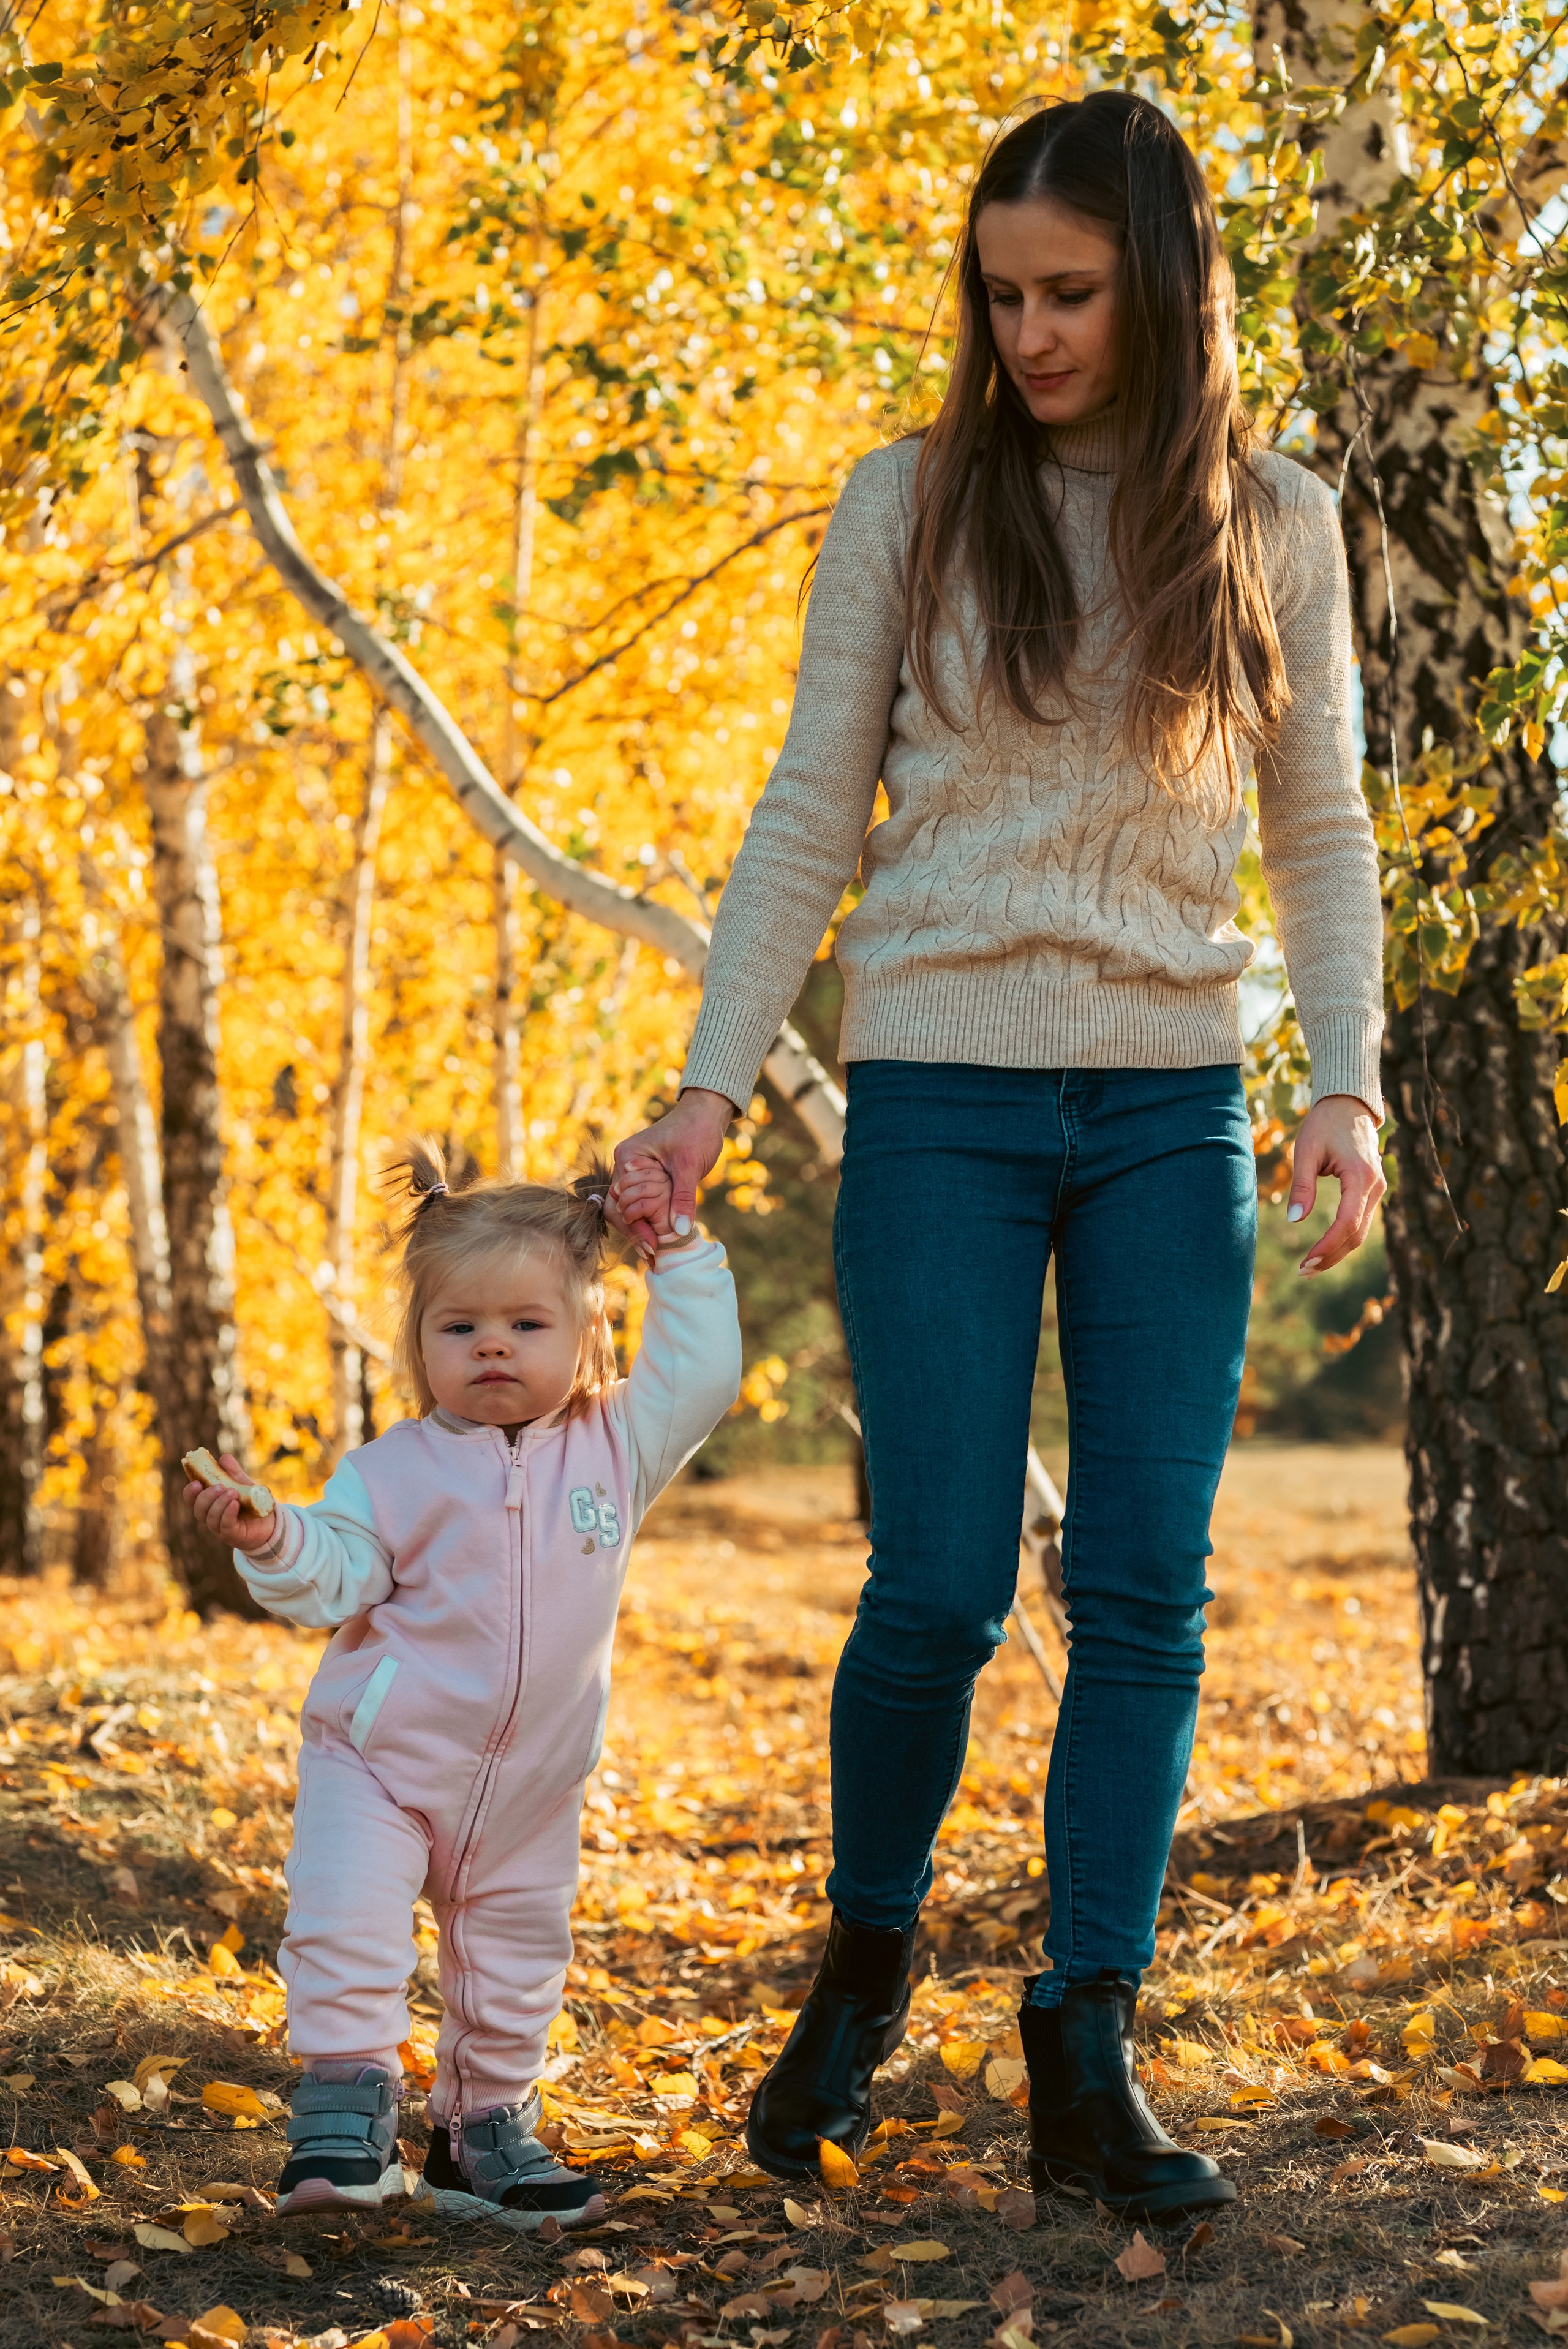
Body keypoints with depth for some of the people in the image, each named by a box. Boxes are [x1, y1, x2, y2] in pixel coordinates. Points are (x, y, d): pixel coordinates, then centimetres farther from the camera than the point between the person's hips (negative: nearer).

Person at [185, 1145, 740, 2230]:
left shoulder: (616, 1447, 1)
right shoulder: (396, 1470, -4)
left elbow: (703, 1373, -1)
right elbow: (334, 1580, -6)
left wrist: (683, 1256, -4)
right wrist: (269, 1538, -24)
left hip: (530, 1790, 3)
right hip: (380, 1758, -2)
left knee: (517, 1962, 12)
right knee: (349, 1928, -18)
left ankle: (486, 2127, 28)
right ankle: (348, 2105, -8)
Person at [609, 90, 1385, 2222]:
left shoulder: (1272, 524, 6)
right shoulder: (911, 504, 2)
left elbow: (1320, 834, 9)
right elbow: (808, 822, 2)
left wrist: (1347, 1085, -5)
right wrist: (708, 1090, -4)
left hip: (1172, 1107, 2)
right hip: (944, 1092, -2)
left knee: (1147, 1589, -1)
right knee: (941, 1586, -5)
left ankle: (1089, 2067, 8)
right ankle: (864, 1971, 22)